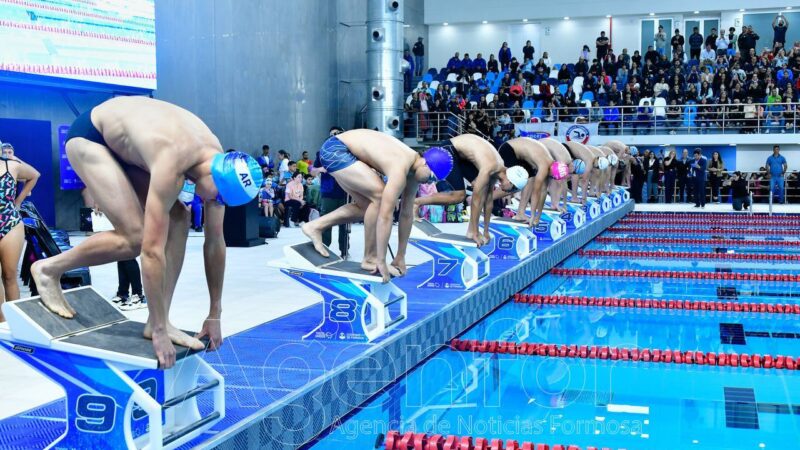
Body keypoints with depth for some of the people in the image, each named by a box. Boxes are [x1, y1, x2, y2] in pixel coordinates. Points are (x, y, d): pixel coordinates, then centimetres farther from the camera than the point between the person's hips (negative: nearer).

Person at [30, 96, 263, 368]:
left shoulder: (218, 161, -16)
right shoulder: (171, 163, -39)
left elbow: (215, 242, -8)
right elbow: (152, 251, -39)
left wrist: (215, 316, -3)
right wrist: (160, 332, -35)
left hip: (123, 144, 7)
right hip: (88, 135, -7)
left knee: (177, 221, -10)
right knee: (136, 237, -19)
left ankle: (158, 322, -4)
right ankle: (48, 269, 2)